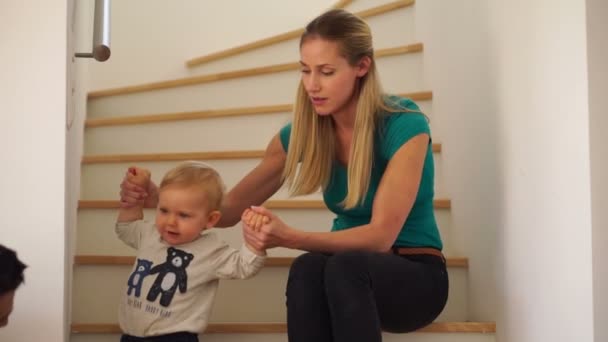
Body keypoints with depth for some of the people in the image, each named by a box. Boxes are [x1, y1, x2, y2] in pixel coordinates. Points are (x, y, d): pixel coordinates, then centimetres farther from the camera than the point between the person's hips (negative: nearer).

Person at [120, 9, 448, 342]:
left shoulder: (405, 125, -19)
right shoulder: (304, 131, -5)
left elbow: (381, 235, -25)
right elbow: (231, 209, 1)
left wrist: (289, 237, -39)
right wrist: (160, 197, -17)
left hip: (415, 274, -3)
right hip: (349, 275, 3)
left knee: (346, 266, -39)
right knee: (308, 269, -35)